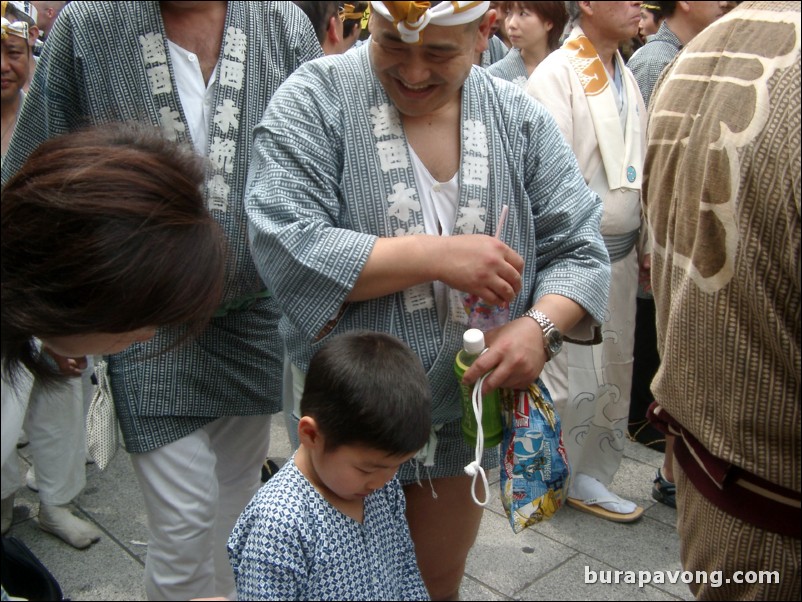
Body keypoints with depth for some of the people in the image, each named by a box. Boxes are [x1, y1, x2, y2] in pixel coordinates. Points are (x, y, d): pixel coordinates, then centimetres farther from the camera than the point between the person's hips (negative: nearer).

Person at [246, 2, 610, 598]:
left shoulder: (520, 118, -3)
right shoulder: (317, 98, -13)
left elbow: (579, 251, -2)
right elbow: (284, 246, -24)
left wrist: (539, 325, -23)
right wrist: (436, 255, -27)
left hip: (467, 412, 3)